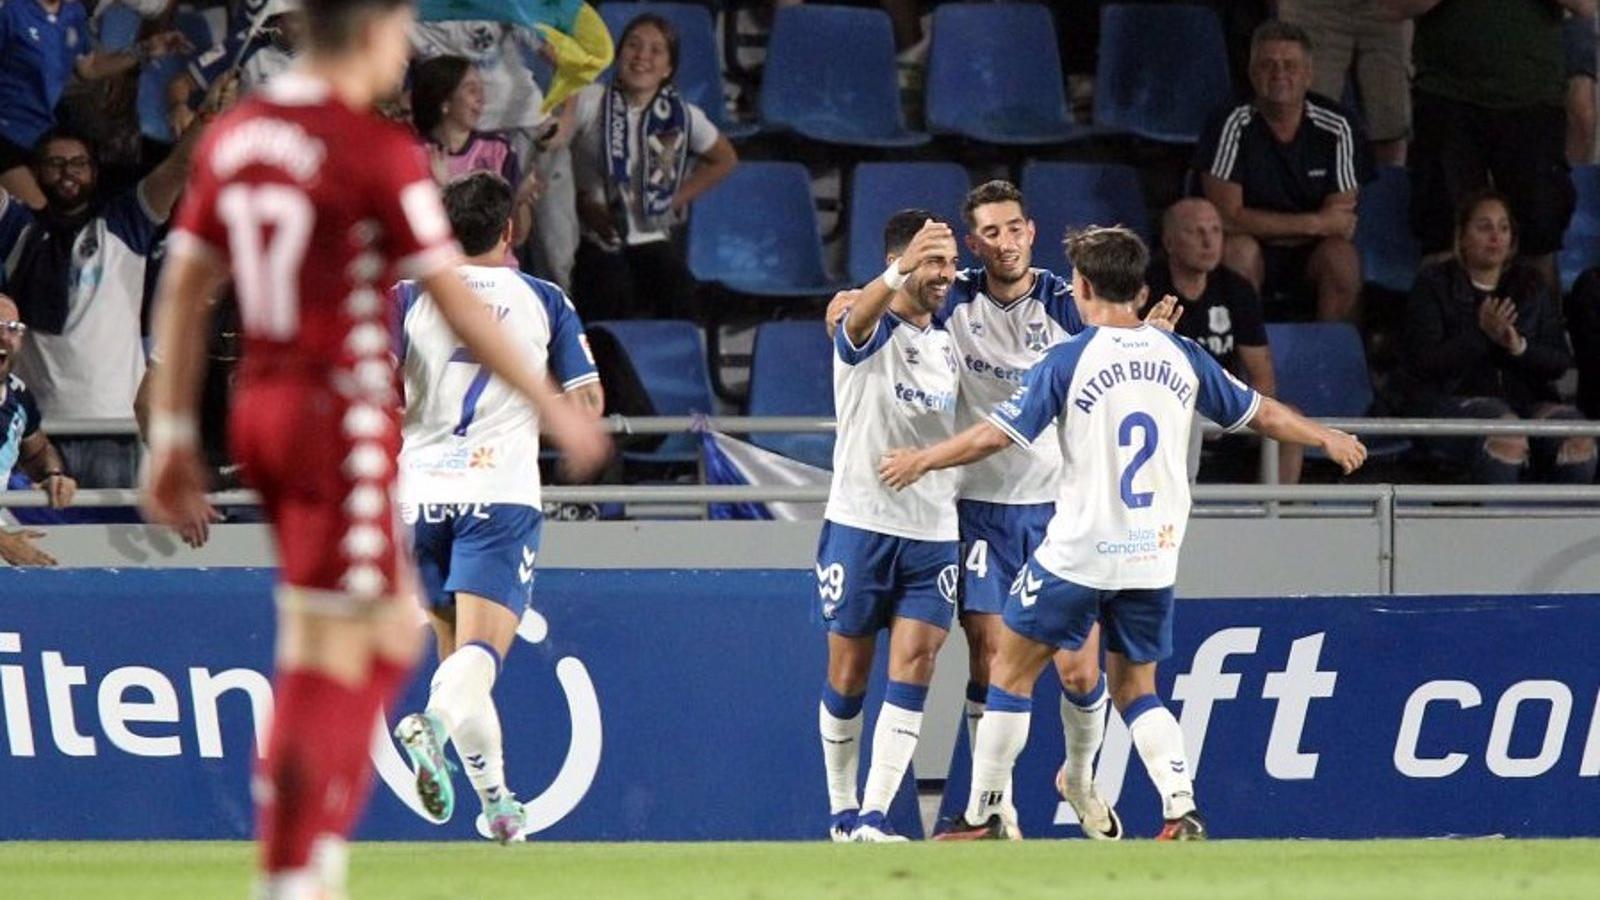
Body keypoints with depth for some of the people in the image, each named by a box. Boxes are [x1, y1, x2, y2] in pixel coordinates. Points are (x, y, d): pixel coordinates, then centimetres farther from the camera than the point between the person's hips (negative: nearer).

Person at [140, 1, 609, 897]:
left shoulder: (235, 136, 7)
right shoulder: (379, 152, -14)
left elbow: (184, 289, 10)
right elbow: (458, 304, -12)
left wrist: (174, 434, 15)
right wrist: (555, 408, -2)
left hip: (260, 410, 8)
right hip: (344, 421, -8)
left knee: (393, 636, 19)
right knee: (327, 660, -4)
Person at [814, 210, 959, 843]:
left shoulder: (946, 346, 13)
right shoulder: (871, 333, -7)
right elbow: (858, 318, -32)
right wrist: (903, 270, -52)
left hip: (933, 533, 4)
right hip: (860, 523, -4)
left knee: (914, 665, -9)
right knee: (848, 672, 3)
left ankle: (873, 820, -10)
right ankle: (842, 811, 18)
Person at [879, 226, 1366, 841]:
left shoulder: (1069, 361, -10)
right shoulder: (1181, 357, 4)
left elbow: (995, 435, -10)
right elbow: (1260, 413, 16)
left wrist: (920, 461, 6)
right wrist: (1328, 438, 33)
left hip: (1079, 553, -5)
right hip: (1155, 557, 5)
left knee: (1012, 670, 10)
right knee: (1135, 689, 16)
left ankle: (982, 816, 12)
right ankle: (1182, 812, -2)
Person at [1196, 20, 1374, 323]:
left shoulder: (1335, 129, -7)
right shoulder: (1232, 126, -13)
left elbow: (1342, 227, -8)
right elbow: (1226, 217, -18)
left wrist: (1267, 227, -17)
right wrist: (1315, 223, -18)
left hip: (1312, 256, 1)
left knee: (1342, 256, -29)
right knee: (1237, 250, -33)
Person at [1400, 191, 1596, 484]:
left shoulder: (1531, 287, 15)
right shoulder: (1433, 285, 4)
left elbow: (1560, 362, 9)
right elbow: (1424, 362, -8)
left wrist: (1520, 347, -13)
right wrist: (1482, 335, -20)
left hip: (1525, 398, 4)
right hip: (1452, 401, -4)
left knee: (1576, 437, -26)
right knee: (1506, 434, -37)